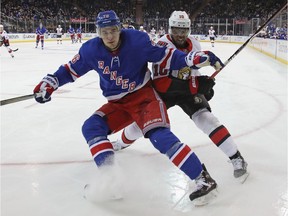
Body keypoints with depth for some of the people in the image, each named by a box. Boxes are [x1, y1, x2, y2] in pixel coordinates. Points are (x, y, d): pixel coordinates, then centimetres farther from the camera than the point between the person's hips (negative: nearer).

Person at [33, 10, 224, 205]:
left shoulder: (137, 40, -17)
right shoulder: (91, 50, -7)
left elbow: (165, 56, -10)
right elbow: (72, 69, 7)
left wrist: (194, 59, -21)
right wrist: (50, 83, -2)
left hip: (144, 95, -5)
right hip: (117, 103, 5)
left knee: (159, 134, -27)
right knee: (91, 127, -14)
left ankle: (203, 179, -22)